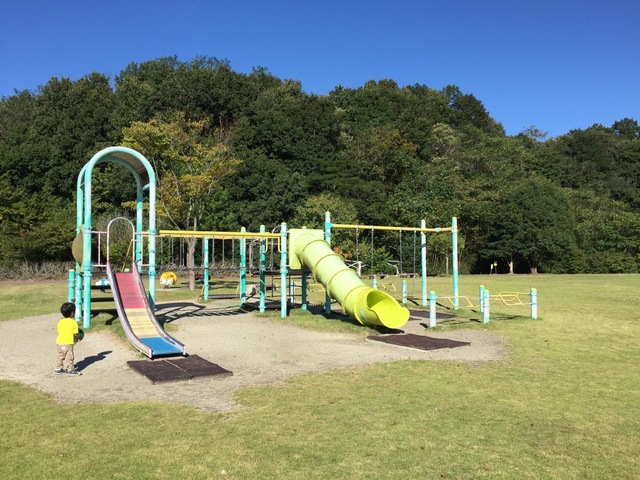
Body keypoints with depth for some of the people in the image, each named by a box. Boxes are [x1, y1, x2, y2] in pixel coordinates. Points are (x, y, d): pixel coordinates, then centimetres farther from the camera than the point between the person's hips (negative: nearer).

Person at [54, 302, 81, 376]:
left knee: (60, 356, 19)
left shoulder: (60, 322, 6)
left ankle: (58, 368, 27)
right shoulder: (73, 322, -12)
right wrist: (77, 338, 15)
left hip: (59, 343, 7)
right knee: (69, 357, 2)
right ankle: (70, 369, 7)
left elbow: (59, 331, 11)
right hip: (68, 343, -7)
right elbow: (75, 333, -9)